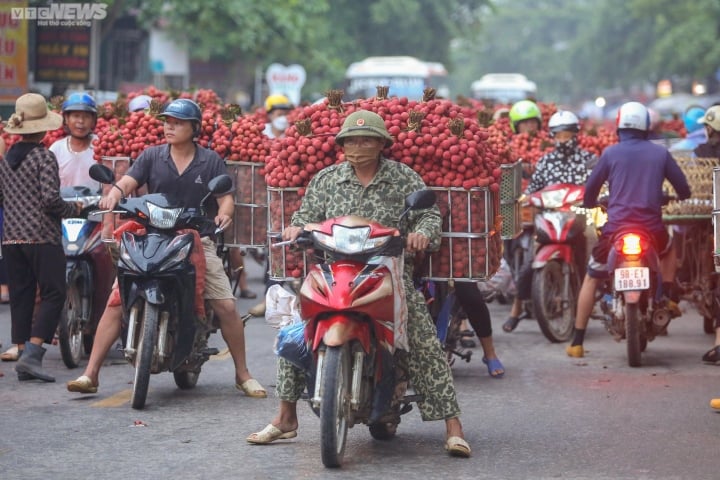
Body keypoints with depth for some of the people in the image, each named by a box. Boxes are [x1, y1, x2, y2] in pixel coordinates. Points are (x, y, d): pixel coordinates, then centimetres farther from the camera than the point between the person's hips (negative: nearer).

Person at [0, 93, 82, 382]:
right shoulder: (43, 157, -11)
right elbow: (50, 199, -17)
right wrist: (73, 209, -1)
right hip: (42, 237, -7)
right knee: (53, 295, -1)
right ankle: (32, 355, -11)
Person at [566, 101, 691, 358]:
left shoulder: (610, 153, 2)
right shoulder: (660, 153, 6)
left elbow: (591, 187, 6)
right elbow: (683, 188, 10)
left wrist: (590, 204, 29)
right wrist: (677, 198, 34)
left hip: (616, 227, -1)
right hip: (651, 227, 1)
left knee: (591, 278, 15)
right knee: (669, 250, 37)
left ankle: (577, 342, 9)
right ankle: (667, 296, 17)